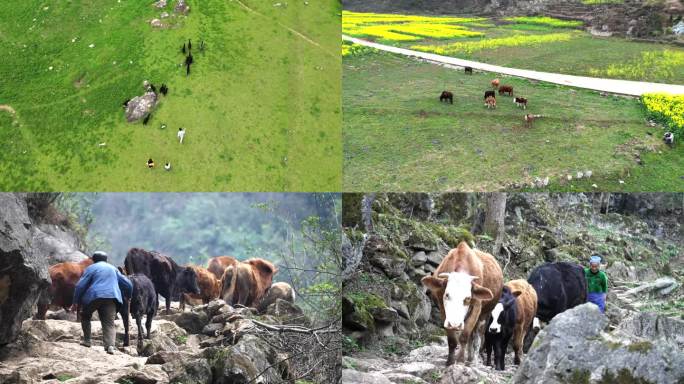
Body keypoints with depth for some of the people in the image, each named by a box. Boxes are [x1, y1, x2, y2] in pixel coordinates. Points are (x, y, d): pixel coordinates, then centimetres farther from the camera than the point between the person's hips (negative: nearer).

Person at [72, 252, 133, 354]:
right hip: (111, 298, 3)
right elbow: (127, 284, 23)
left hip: (94, 297, -3)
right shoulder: (113, 269, 22)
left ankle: (87, 340, 19)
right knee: (109, 323, -1)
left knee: (85, 316, 23)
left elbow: (80, 286, 0)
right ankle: (110, 345, -23)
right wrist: (128, 297, 39)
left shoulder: (91, 268, 9)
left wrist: (76, 302, 5)